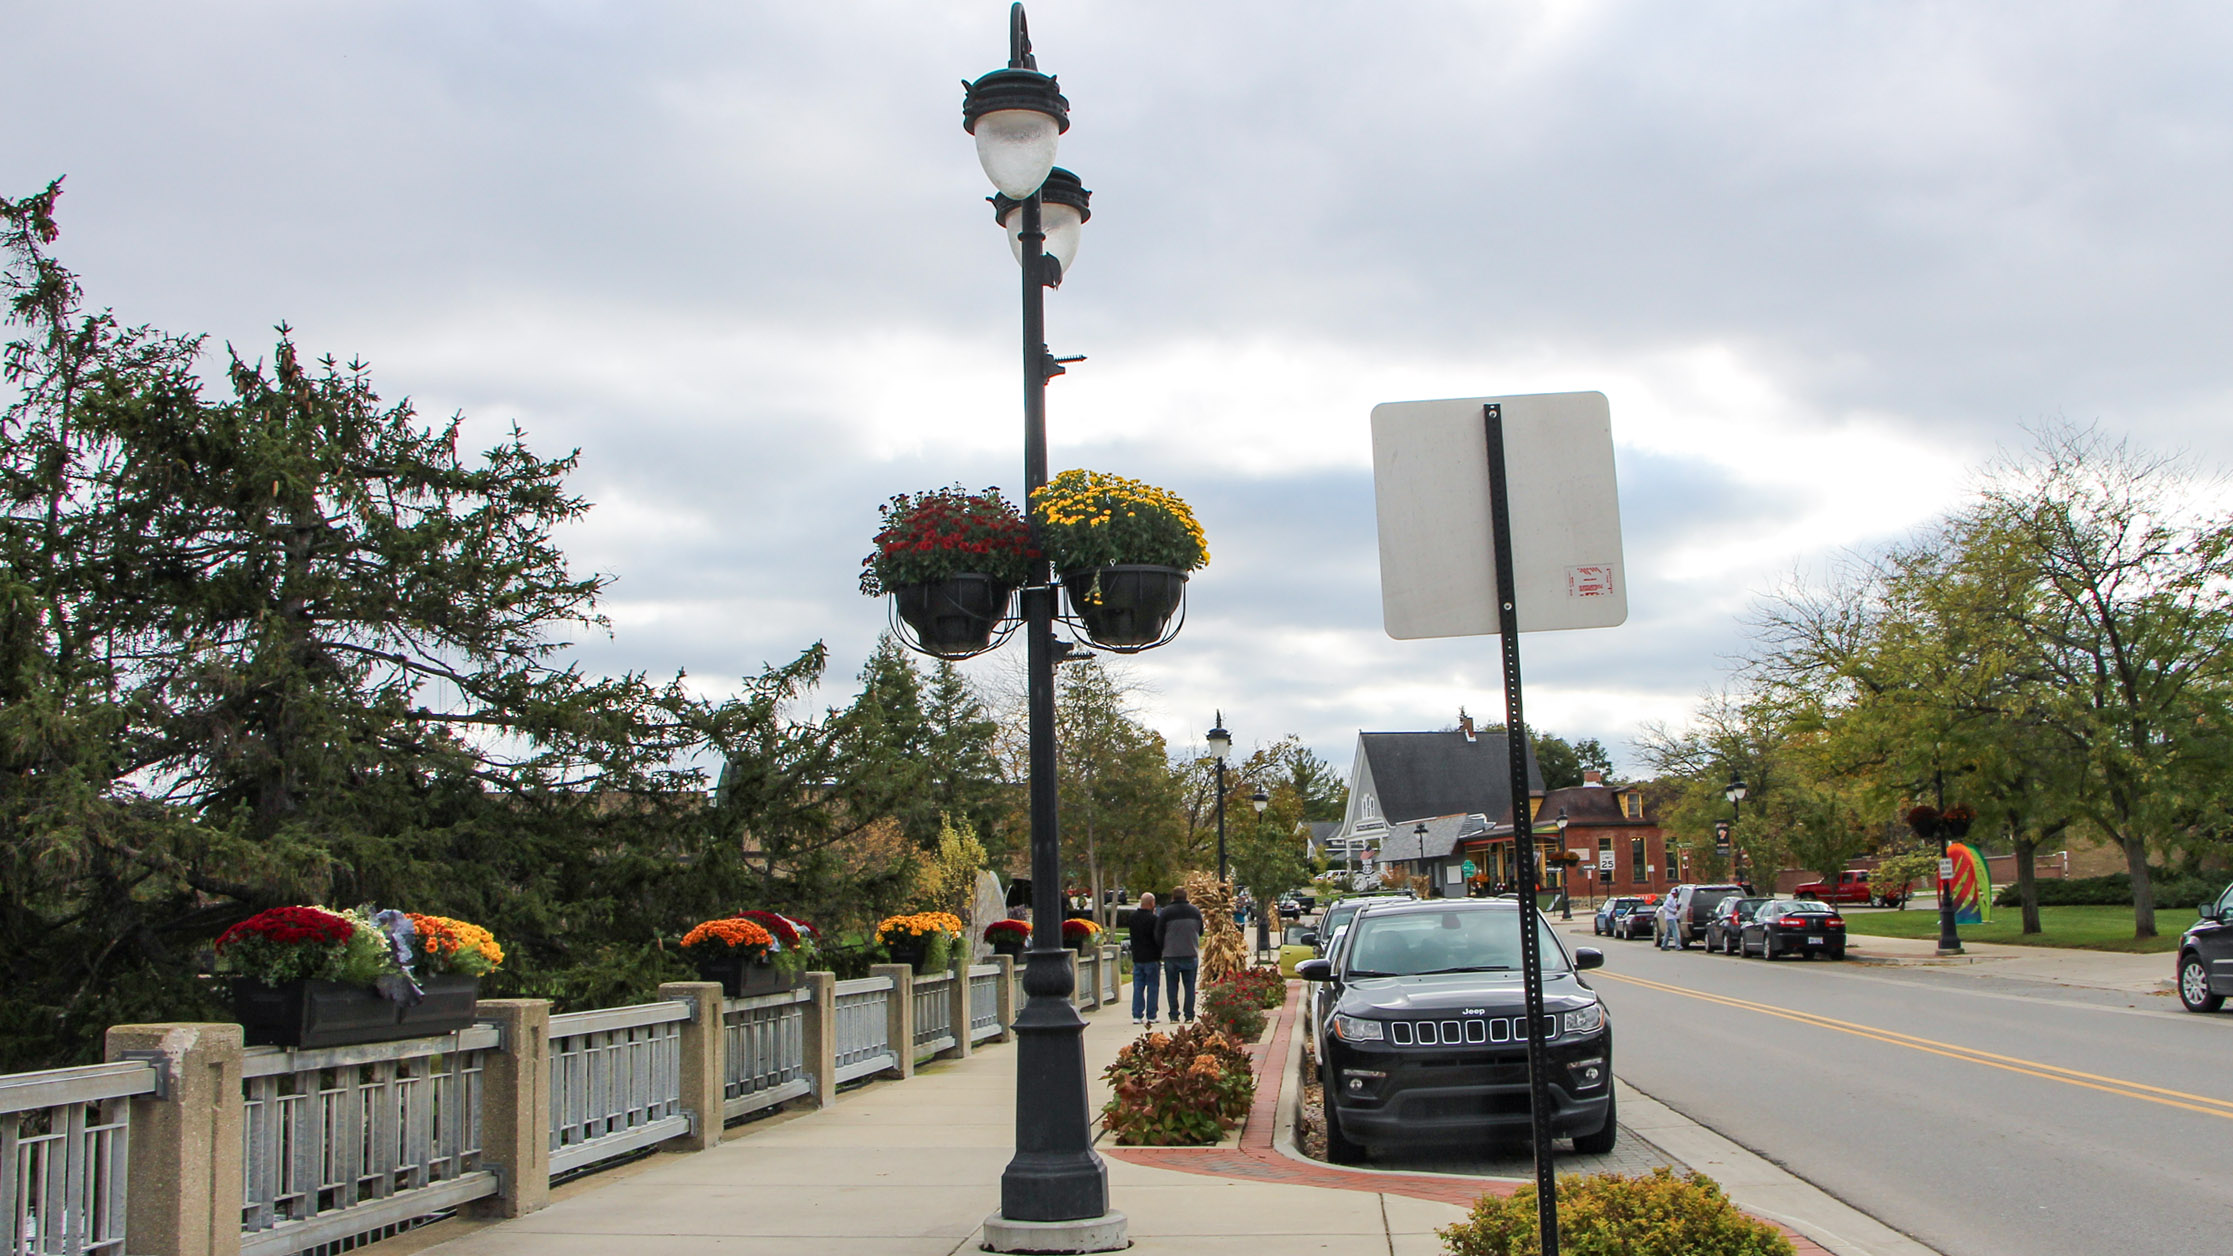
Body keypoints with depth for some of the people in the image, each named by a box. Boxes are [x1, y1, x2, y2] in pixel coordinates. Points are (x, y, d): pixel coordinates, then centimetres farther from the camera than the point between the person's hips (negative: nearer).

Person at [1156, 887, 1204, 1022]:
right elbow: (1200, 932, 17)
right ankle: (1189, 1015, 5)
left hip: (1171, 955, -2)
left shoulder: (1165, 912, -6)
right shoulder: (1195, 911, 6)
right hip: (1191, 954, 2)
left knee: (1172, 986, 5)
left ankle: (1174, 1016, 2)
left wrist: (1162, 949, 12)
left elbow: (1158, 935, -3)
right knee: (1190, 986, 8)